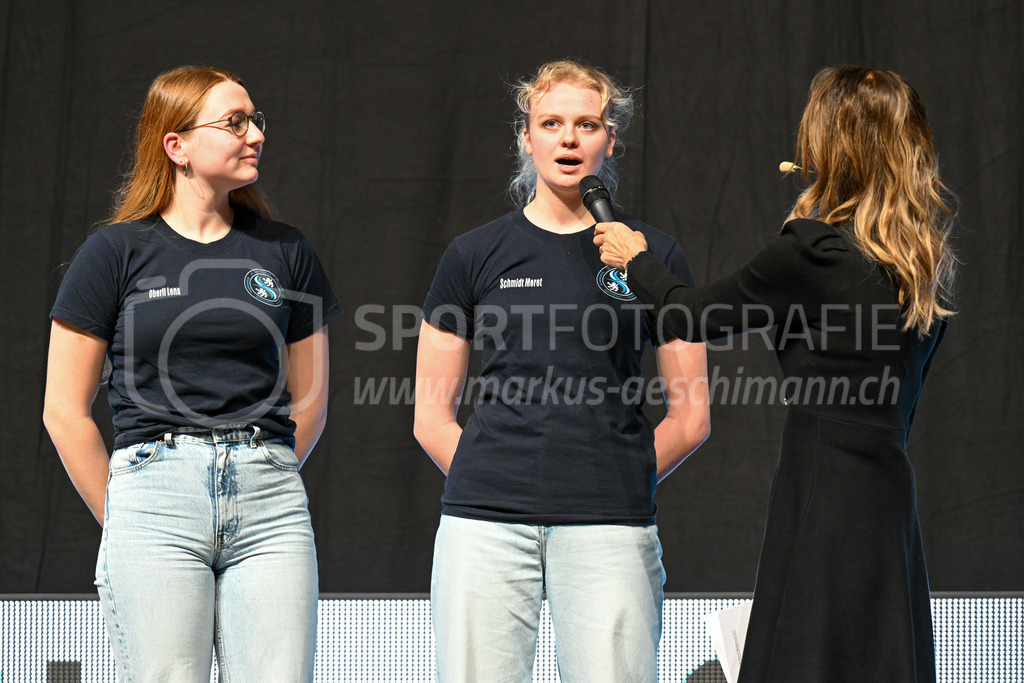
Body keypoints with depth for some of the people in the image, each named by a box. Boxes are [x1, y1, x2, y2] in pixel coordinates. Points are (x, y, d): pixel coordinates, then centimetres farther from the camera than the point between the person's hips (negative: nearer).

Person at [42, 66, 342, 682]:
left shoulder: (284, 250, 13)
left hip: (270, 499, 2)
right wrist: (123, 517, 5)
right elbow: (65, 411, 5)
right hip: (154, 487, -2)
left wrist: (258, 481, 11)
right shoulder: (116, 252, 4)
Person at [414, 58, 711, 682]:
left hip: (610, 533, -1)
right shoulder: (476, 255, 11)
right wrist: (497, 488, 3)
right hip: (485, 529, 1)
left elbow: (691, 417, 11)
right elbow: (432, 418, 13)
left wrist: (617, 486, 5)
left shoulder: (652, 256, 10)